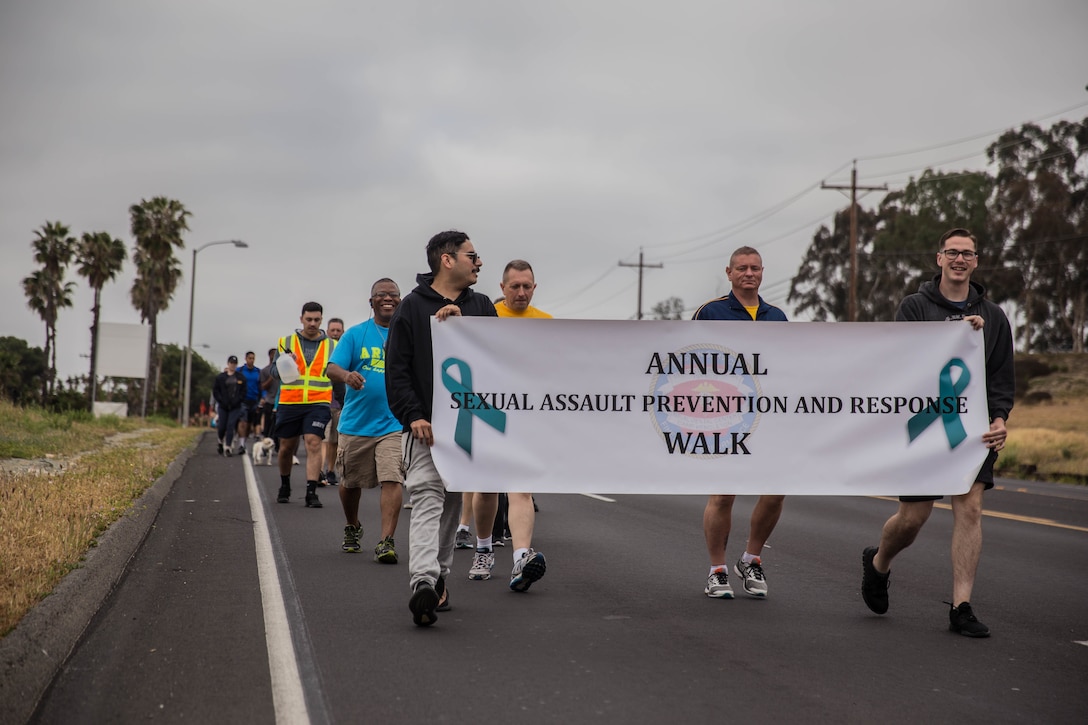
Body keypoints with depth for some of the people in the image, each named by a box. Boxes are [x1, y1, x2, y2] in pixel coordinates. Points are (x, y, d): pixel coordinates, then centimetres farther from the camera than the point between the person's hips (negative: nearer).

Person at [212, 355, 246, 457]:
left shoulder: (241, 378, 6)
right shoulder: (220, 377, 4)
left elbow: (243, 392, 6)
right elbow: (215, 391, 4)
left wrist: (237, 401, -7)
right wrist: (221, 401, -7)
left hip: (235, 407, -1)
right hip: (223, 407, 1)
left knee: (231, 426, -11)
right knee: (222, 426, 3)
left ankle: (228, 447, -11)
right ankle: (221, 442, 30)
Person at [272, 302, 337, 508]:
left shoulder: (332, 345, 8)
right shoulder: (286, 342, 7)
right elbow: (275, 372, 4)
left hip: (318, 404, -1)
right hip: (289, 403, 1)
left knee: (314, 444, -16)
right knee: (286, 447, 10)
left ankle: (311, 492, -17)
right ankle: (284, 487, 32)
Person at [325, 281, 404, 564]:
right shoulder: (355, 334, 3)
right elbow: (332, 368, -8)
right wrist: (347, 375, -28)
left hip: (394, 424, -1)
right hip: (356, 422, 1)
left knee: (392, 480, -16)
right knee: (351, 482, 13)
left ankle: (386, 542, -17)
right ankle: (352, 529, 39)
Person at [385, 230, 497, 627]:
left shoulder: (481, 307, 13)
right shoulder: (412, 307, 0)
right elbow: (396, 369, -3)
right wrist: (413, 415, -14)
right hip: (425, 426, -5)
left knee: (452, 504, 12)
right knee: (427, 501, -16)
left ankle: (439, 576, 22)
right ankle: (424, 582, -29)